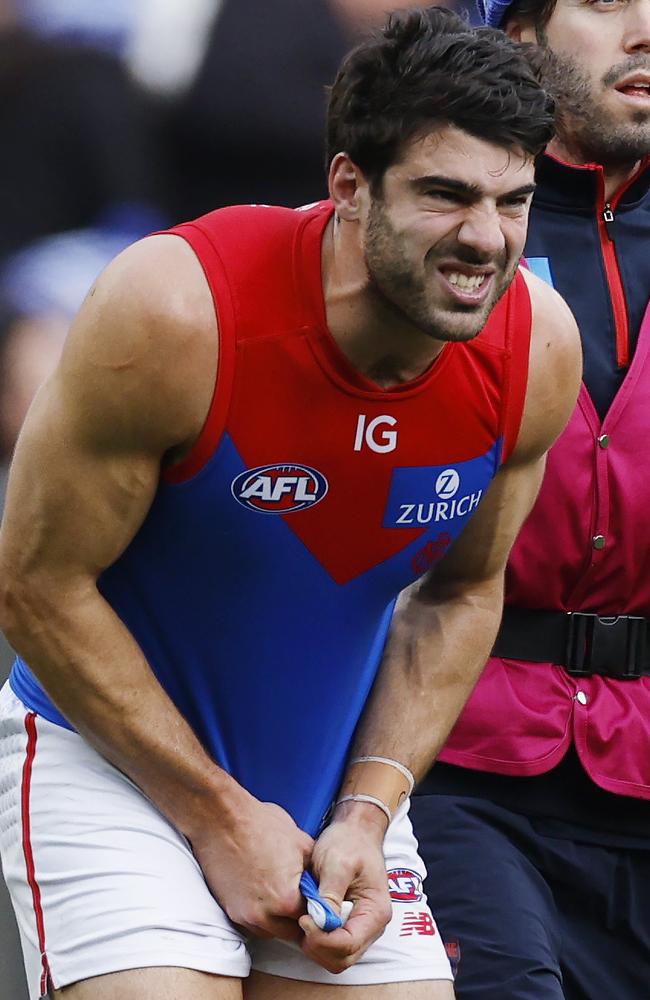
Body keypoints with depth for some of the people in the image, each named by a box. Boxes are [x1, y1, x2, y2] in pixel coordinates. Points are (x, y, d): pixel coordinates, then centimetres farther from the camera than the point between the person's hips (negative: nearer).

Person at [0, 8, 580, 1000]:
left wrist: (368, 813, -7)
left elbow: (460, 594, 5)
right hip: (112, 759, -5)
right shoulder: (174, 313, -25)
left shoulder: (541, 346, -11)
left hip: (338, 781, 5)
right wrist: (220, 818, -14)